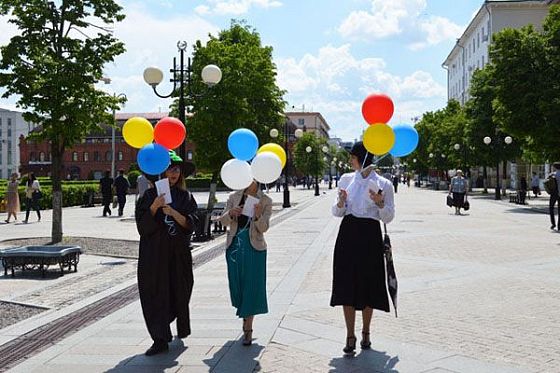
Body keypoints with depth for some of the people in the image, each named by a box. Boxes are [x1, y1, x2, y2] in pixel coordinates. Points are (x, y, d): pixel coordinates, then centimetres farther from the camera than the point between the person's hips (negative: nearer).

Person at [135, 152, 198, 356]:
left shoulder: (186, 196, 6)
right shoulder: (150, 195, 1)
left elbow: (191, 223, -3)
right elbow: (142, 224, -6)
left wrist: (173, 212, -18)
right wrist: (155, 206, -20)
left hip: (179, 254, 2)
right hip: (154, 252, -1)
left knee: (179, 292, 11)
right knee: (155, 293, -6)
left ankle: (182, 328, 36)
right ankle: (160, 340, -1)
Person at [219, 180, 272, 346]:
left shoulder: (265, 201, -2)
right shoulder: (234, 197, 5)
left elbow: (263, 228, -10)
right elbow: (223, 221, -2)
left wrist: (258, 215, -30)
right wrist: (231, 213, -23)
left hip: (254, 248, -3)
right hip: (234, 246, 3)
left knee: (252, 285, -2)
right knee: (237, 284, 12)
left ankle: (248, 329, 4)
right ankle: (245, 316, 36)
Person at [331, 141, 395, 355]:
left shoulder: (384, 184, -1)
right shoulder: (346, 179, 8)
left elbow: (388, 218, 1)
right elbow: (337, 212, 11)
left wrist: (380, 203, -17)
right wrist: (340, 203, -11)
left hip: (370, 235, -2)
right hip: (348, 233, 2)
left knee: (368, 284, 6)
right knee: (347, 284, -2)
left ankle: (365, 332, 25)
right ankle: (350, 336, 6)